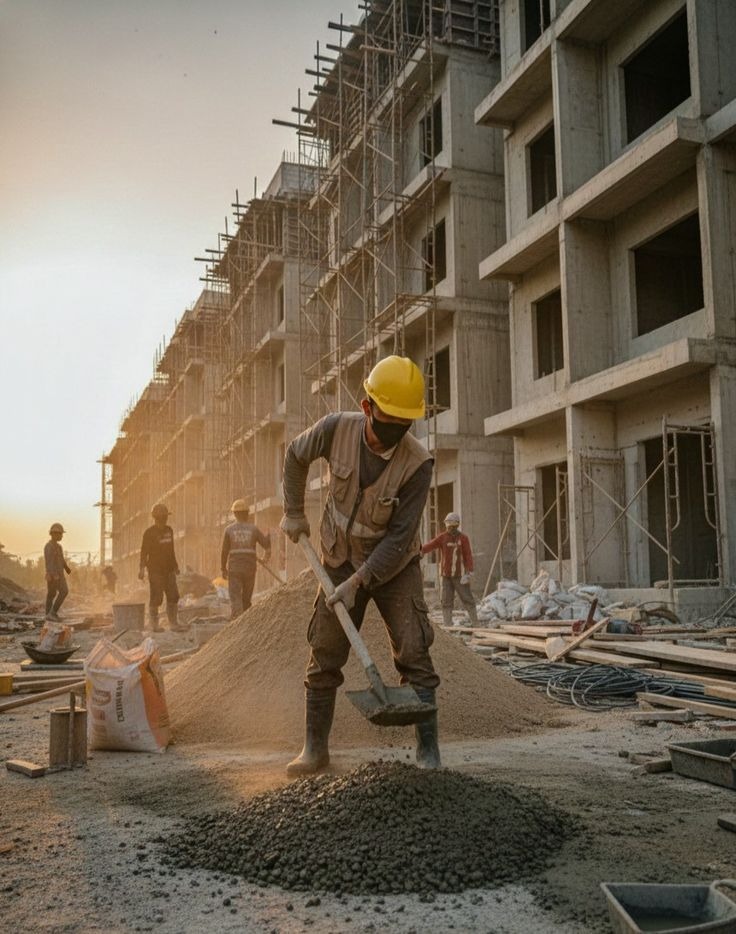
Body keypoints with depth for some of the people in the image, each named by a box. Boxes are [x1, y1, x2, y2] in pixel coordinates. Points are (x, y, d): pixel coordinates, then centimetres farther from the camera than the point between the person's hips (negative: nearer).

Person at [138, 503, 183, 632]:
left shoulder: (169, 530, 12)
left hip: (168, 569, 6)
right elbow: (144, 551, -13)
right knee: (156, 597, -3)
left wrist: (175, 566, 23)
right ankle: (154, 624, 8)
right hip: (155, 570, -6)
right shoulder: (149, 532, -8)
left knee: (173, 596, 1)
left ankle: (173, 624, 5)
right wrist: (142, 569, -21)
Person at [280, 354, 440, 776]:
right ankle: (315, 747, 17)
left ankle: (428, 749, 3)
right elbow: (296, 456, 5)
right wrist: (294, 513, 3)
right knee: (324, 655, 4)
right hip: (341, 559, 3)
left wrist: (358, 582, -26)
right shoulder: (338, 429, -18)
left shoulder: (417, 462, -25)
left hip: (395, 566, -2)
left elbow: (399, 537, -23)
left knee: (414, 652, -10)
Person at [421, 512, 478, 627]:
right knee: (446, 601, 3)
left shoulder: (463, 538, -3)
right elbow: (430, 545, -11)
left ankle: (475, 624, 10)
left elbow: (468, 556, -6)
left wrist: (469, 572, -15)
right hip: (446, 575, 2)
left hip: (460, 576, -2)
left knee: (467, 599, 1)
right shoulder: (442, 537, 2)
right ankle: (447, 626, 8)